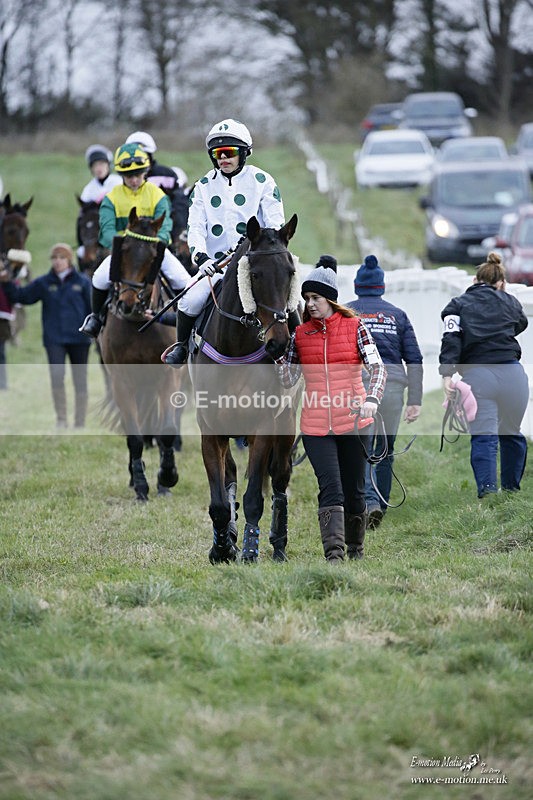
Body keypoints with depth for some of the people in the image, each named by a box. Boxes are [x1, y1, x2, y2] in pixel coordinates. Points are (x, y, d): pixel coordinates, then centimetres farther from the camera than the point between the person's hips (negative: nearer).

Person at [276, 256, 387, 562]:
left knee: (354, 490, 8)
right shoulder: (300, 333, 7)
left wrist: (372, 399, -25)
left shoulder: (355, 327, 0)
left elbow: (378, 367, -8)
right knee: (330, 487, -14)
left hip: (352, 421, -1)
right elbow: (289, 380, 10)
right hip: (315, 425, 1)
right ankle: (334, 553, -22)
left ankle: (356, 548, 28)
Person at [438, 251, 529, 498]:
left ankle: (487, 487, -22)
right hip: (512, 373, 1)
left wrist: (447, 374, -13)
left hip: (476, 375, -1)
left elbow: (451, 340, -4)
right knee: (511, 434, 18)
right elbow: (521, 323, 33)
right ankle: (511, 488, 25)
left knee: (483, 436, -4)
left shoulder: (457, 305, 11)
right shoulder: (509, 301, 15)